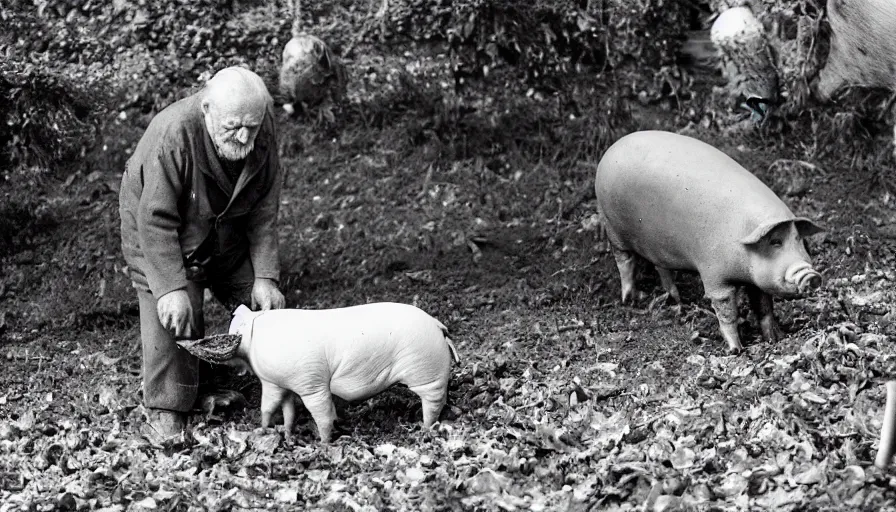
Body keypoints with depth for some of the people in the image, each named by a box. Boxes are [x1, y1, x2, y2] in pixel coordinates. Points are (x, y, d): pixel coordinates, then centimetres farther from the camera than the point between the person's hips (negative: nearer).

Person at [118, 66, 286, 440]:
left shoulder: (263, 132, -20)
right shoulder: (172, 134, -36)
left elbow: (264, 211, -12)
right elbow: (156, 220, -32)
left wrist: (265, 276, -16)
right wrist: (172, 288, -35)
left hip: (228, 236, 5)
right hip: (158, 238, -5)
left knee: (266, 306, 0)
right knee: (174, 318, -17)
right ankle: (164, 413, -4)